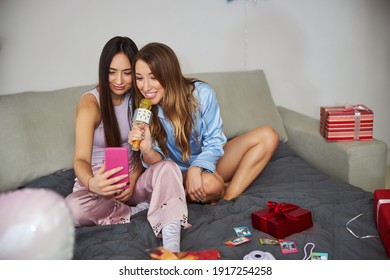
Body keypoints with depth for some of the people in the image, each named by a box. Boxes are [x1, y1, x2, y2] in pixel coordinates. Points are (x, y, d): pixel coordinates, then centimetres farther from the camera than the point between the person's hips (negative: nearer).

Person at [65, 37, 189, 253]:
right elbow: (81, 160, -24)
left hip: (133, 177, 3)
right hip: (98, 181, -2)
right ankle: (141, 208, -18)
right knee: (73, 208, -37)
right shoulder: (90, 103, -13)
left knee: (167, 167, -31)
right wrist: (92, 183, -48)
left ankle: (172, 248, -43)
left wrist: (133, 179, -17)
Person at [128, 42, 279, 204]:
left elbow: (214, 142, -12)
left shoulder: (201, 94, -18)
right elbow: (159, 163, -12)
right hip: (181, 173, -2)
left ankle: (229, 198, -22)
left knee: (267, 136, -17)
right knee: (209, 183, -39)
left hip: (209, 161, 3)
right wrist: (147, 149, -36)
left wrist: (196, 168, -31)